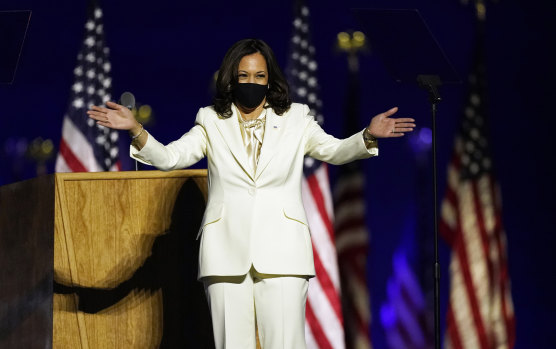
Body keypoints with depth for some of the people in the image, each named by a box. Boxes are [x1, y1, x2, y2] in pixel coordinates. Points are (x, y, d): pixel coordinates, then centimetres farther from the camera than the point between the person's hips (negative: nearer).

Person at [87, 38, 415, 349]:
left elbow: (334, 150, 1)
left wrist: (368, 136, -20)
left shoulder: (295, 120, 12)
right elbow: (169, 157, 3)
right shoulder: (213, 123, 13)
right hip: (228, 253, 1)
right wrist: (136, 130, -15)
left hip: (280, 253, -1)